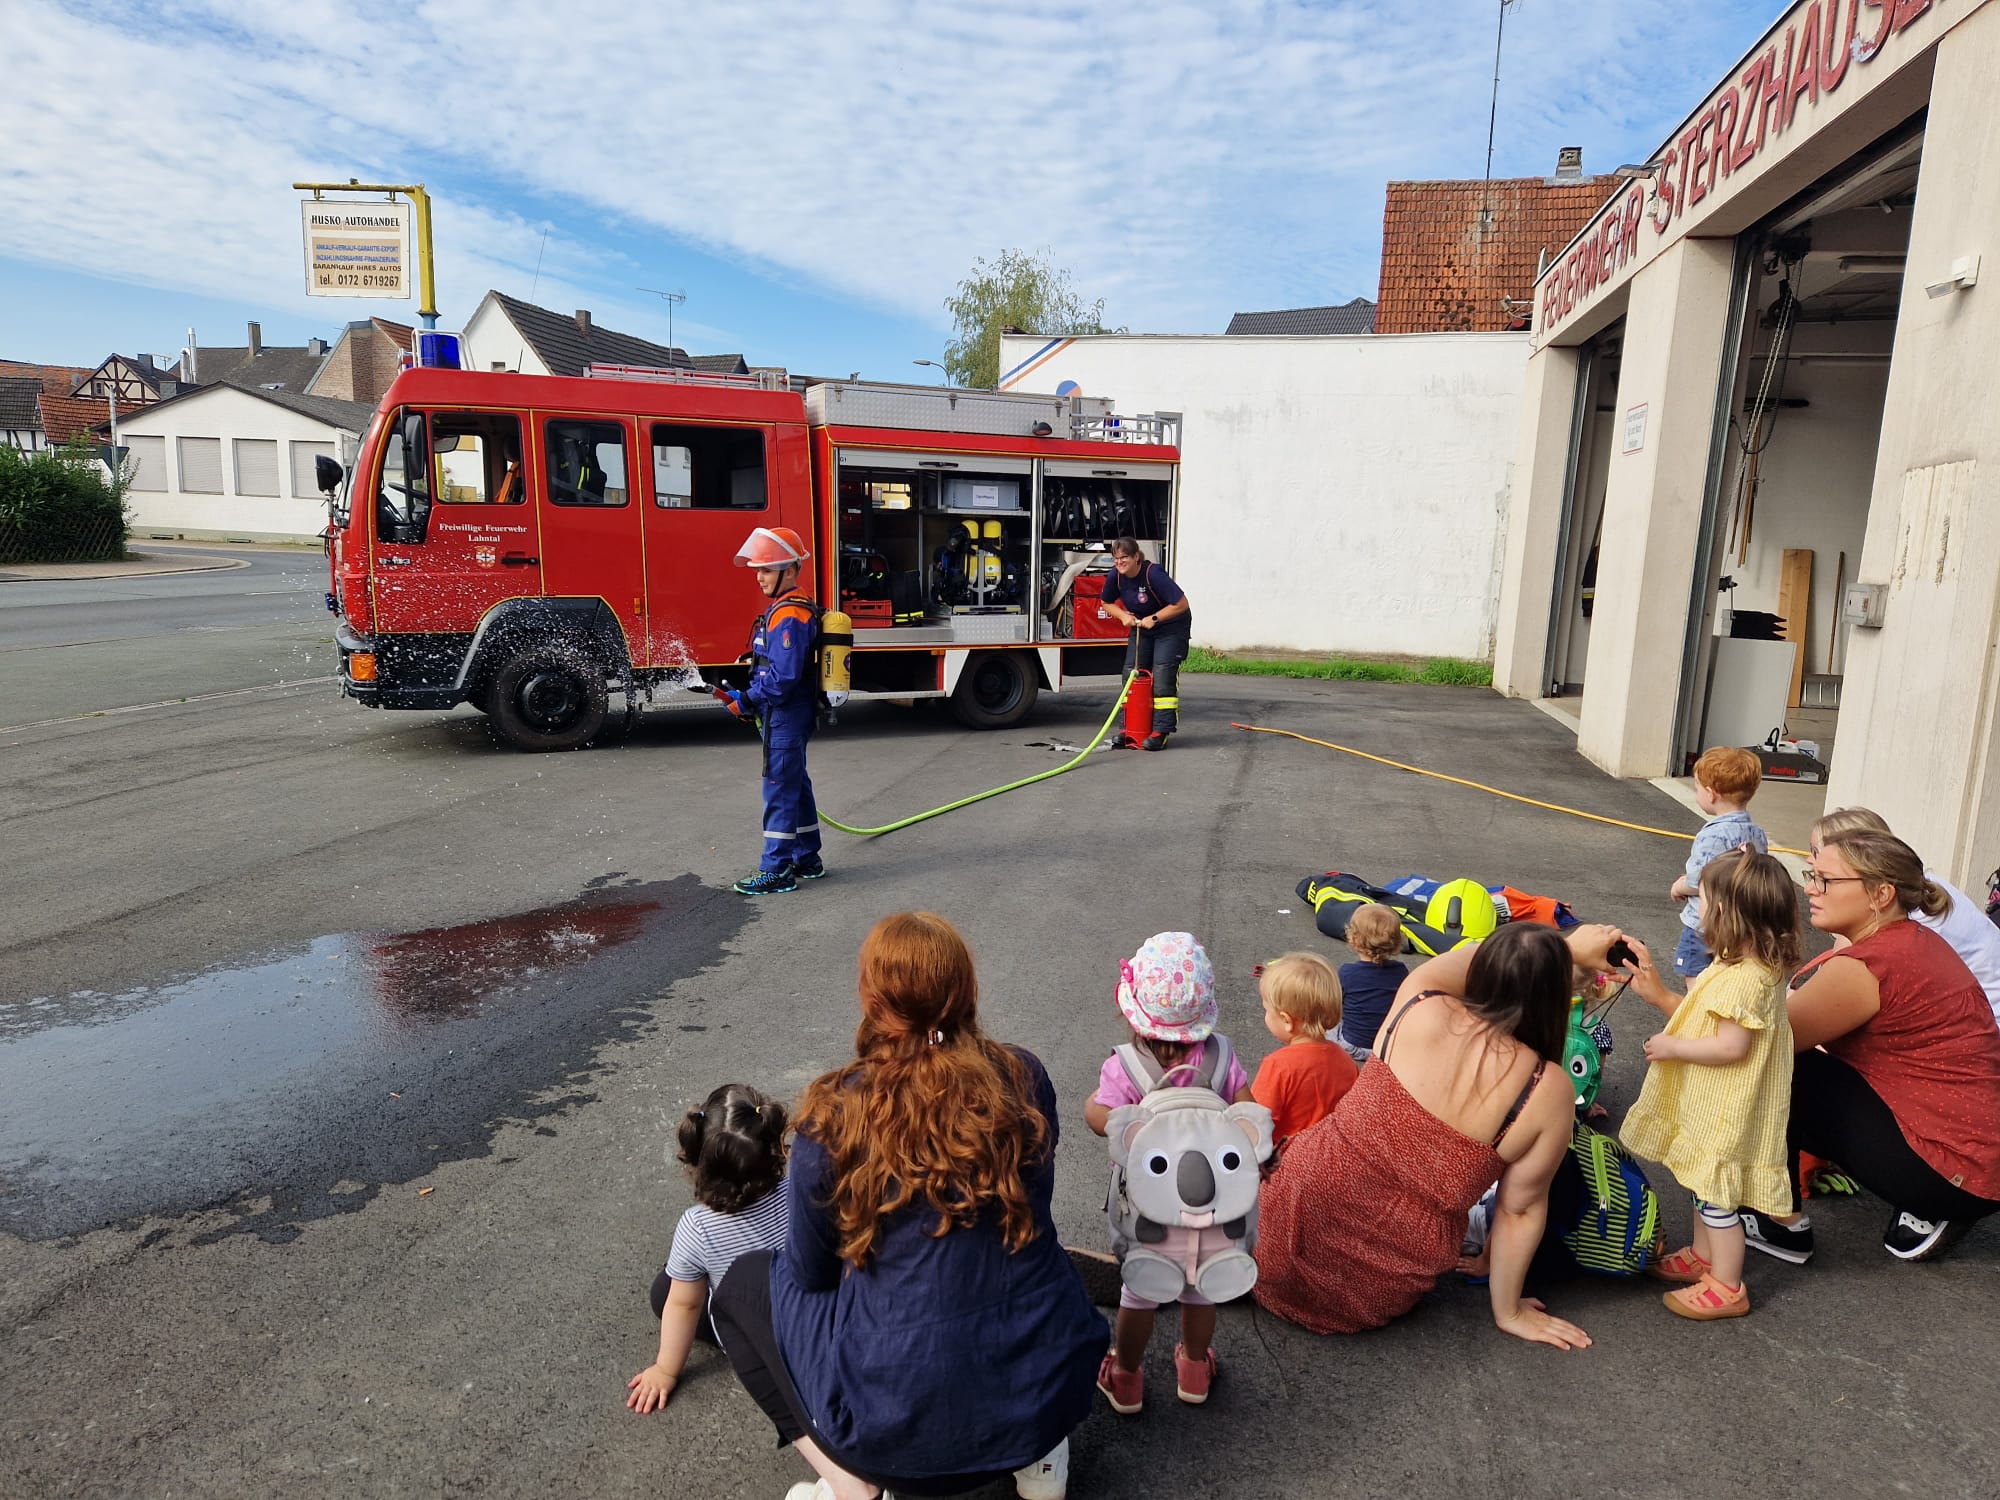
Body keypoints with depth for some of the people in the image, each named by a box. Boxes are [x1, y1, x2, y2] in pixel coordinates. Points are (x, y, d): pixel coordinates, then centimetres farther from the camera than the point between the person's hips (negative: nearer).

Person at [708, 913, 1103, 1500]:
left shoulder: (835, 1113, -13)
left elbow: (811, 1274, 1)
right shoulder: (1024, 1078, -4)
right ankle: (1039, 1450, 19)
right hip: (1050, 1385, 4)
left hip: (905, 1419, -3)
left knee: (742, 1286, 20)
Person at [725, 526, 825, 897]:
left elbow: (783, 676, -26)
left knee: (780, 789, -5)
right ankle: (806, 859, 28)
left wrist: (746, 701, -18)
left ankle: (777, 870, 2)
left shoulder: (789, 616, -20)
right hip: (788, 715, 11)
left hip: (786, 717, -11)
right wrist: (745, 696, 10)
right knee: (796, 785, 17)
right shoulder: (784, 608, 14)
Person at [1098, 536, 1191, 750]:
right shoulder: (1115, 577, -11)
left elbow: (1181, 604, -26)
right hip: (1140, 627, 6)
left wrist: (1154, 618, -27)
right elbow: (1107, 603, 8)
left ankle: (1161, 731, -12)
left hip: (1171, 626, -6)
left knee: (1163, 674, -14)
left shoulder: (1153, 574, -28)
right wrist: (1123, 615, -11)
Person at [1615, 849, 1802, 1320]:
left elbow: (1732, 1045, -30)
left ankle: (1727, 1288, 17)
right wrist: (1657, 994, 6)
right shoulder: (1738, 966, 5)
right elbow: (1703, 1018, 11)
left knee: (1716, 1196, 3)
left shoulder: (1745, 978, -28)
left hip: (1725, 1117, -10)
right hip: (1707, 1106, 10)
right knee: (1704, 1184, 24)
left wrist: (1673, 1047, -20)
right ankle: (1703, 1256, 40)